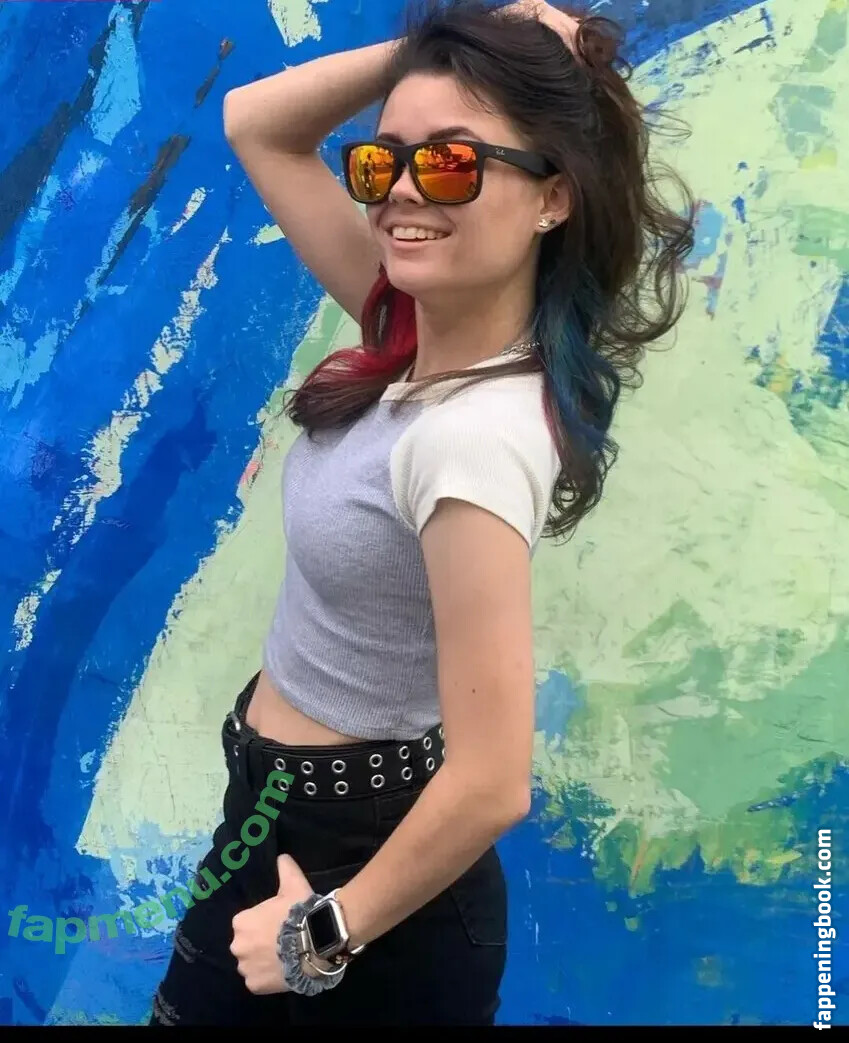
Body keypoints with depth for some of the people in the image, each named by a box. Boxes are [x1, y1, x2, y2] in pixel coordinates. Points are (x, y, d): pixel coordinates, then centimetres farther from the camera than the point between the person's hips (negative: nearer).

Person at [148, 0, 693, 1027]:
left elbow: (492, 785, -30)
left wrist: (326, 934, -15)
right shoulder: (415, 335, -7)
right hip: (290, 808, 7)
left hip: (354, 852, -7)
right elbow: (257, 125, 2)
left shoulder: (476, 436, -30)